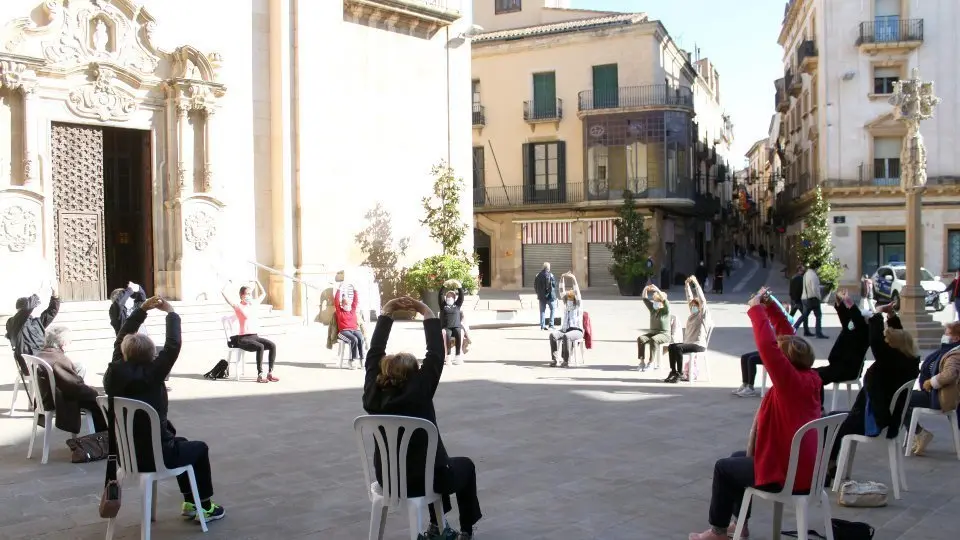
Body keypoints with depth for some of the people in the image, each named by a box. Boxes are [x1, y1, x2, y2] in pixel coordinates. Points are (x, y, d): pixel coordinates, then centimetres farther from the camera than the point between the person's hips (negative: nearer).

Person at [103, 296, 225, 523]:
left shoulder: (114, 373, -7)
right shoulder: (150, 375, -24)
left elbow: (121, 340, 8)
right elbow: (173, 346, -19)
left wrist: (141, 310, 6)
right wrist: (171, 313, -6)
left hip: (127, 453, 7)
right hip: (155, 455, -7)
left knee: (181, 443, 32)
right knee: (199, 448, 22)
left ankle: (189, 502, 38)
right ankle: (204, 506, 29)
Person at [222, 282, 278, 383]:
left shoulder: (253, 304, 15)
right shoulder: (237, 306, -2)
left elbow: (263, 294, 31)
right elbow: (223, 292, -10)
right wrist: (229, 284, 4)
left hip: (254, 336, 6)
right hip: (243, 339, -6)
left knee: (272, 345, -18)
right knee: (260, 347, -32)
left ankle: (270, 373, -17)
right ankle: (260, 375, -29)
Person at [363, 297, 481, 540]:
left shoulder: (373, 394, -11)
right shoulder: (419, 393, -22)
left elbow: (375, 352, -3)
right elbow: (436, 355, -17)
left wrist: (386, 313, -2)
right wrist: (427, 314, -12)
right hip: (423, 480, -5)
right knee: (465, 465, 27)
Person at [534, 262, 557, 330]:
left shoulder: (538, 275, 3)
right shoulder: (550, 275, -12)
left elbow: (535, 286, 7)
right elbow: (554, 285, -14)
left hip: (541, 296, 4)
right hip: (549, 295, -4)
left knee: (542, 311, 10)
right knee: (552, 309, 9)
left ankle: (542, 325, 9)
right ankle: (551, 324, 1)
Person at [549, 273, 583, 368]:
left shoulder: (578, 306, 5)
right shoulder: (566, 305, 17)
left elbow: (577, 293, -9)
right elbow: (562, 292, 7)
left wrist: (574, 279, -19)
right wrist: (562, 278, -4)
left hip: (577, 331, -5)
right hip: (564, 329, 5)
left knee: (566, 336, -38)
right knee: (553, 335, -27)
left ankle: (566, 360, -31)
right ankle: (555, 359, -37)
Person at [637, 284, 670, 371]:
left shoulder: (666, 310, -6)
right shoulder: (652, 309, 11)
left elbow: (665, 301, -26)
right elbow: (644, 299, 5)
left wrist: (657, 290, -34)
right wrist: (645, 289, -13)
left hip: (664, 334, -6)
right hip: (652, 333, 6)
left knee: (653, 340, -38)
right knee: (640, 339, -25)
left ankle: (651, 362, -35)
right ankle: (642, 361, -31)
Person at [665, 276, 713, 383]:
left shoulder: (703, 314, -3)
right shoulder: (693, 314, 17)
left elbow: (702, 299, -15)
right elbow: (690, 298, 19)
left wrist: (696, 283, -19)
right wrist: (687, 285, 12)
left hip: (699, 345, -8)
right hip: (689, 342, 8)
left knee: (677, 348, -28)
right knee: (671, 347, -10)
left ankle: (679, 374, -21)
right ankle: (673, 371, -7)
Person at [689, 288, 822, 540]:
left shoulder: (791, 382, -24)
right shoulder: (811, 378, -1)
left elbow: (767, 346, -33)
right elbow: (789, 340, 7)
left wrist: (756, 309, -23)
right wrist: (770, 307, 2)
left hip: (786, 473, -9)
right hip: (806, 469, 9)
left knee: (723, 467, 11)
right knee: (738, 458, 27)